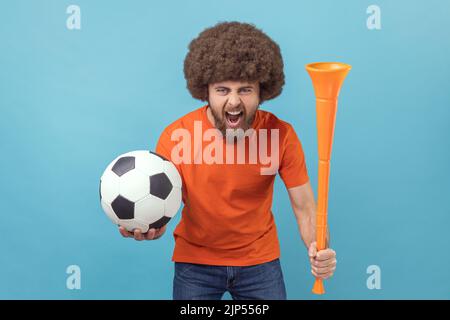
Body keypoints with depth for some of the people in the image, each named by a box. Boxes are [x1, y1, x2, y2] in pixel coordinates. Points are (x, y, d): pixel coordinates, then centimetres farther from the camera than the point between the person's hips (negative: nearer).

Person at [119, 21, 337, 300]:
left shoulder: (282, 135, -18)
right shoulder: (176, 136, -20)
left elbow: (304, 207, -10)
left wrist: (317, 250, -30)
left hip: (260, 259, 1)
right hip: (195, 259, -1)